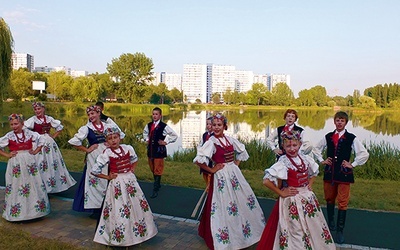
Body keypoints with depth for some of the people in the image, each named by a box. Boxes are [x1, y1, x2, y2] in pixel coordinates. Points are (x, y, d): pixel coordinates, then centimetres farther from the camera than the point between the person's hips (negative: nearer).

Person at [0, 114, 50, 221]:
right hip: (15, 163, -1)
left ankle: (36, 209, 19)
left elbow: (41, 140, 13)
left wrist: (35, 151, 3)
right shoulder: (9, 136, -1)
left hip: (29, 161, 1)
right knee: (15, 187, 2)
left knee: (34, 184, 5)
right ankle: (17, 213, 13)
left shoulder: (29, 133, 1)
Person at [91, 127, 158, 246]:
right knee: (119, 211, 0)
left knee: (137, 206, 12)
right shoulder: (106, 154, -14)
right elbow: (94, 170, -10)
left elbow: (135, 159, 19)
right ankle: (120, 237, 15)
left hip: (130, 180, 5)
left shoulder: (128, 148, -2)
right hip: (117, 183, -5)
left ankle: (137, 231, 31)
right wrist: (108, 177, -8)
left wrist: (132, 170, 5)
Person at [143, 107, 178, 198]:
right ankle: (158, 184, 36)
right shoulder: (149, 125, 5)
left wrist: (166, 142, -10)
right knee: (152, 169, 16)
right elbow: (145, 132, 28)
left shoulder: (164, 126, -14)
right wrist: (147, 139, 13)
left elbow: (174, 135, -11)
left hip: (159, 150, -6)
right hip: (150, 149, 6)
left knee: (157, 170, -2)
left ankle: (155, 190, 5)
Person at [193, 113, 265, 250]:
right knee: (224, 207, -1)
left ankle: (243, 233, 37)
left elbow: (242, 151, 20)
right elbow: (198, 160, -23)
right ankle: (227, 237, 18)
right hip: (221, 176, -6)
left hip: (234, 172, 7)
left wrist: (236, 164, 9)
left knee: (243, 201, 16)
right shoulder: (211, 142, -14)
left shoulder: (230, 139, 3)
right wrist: (211, 170, -14)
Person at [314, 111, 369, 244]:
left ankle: (340, 231, 10)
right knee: (329, 199, 16)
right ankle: (331, 223, 36)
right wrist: (321, 160, 8)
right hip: (329, 173, 4)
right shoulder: (328, 137, 4)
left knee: (342, 203, 0)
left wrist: (353, 164, -7)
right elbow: (317, 148, 18)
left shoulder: (351, 138, -6)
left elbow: (364, 154, -7)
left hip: (344, 174, -3)